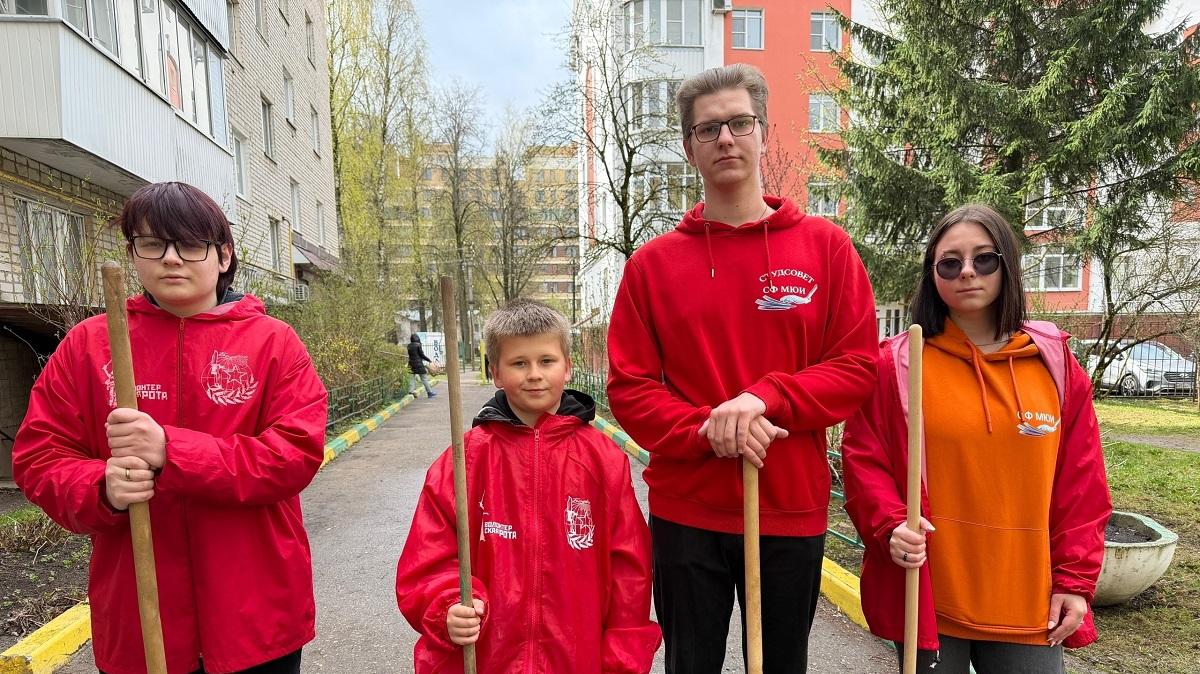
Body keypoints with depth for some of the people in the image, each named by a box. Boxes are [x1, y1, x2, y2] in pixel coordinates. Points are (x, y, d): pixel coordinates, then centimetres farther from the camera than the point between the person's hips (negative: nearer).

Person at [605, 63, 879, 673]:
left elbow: (858, 366, -4)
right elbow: (627, 388, -3)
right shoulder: (653, 263, 0)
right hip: (686, 514, 0)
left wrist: (765, 398, -19)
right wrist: (710, 431, -18)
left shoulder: (825, 246, 0)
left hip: (792, 511, 1)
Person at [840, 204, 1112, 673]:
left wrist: (1075, 578, 3)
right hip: (927, 598, -2)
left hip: (1031, 605, 3)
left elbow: (1080, 482, 5)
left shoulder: (1054, 363, 3)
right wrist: (890, 525, -19)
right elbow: (865, 462, -4)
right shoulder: (899, 363, -5)